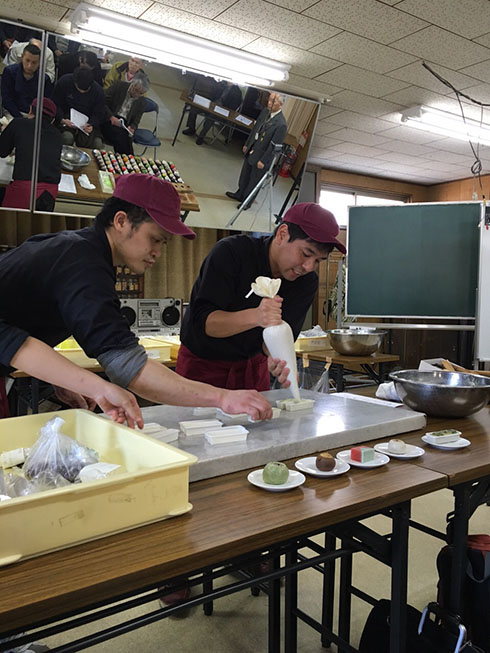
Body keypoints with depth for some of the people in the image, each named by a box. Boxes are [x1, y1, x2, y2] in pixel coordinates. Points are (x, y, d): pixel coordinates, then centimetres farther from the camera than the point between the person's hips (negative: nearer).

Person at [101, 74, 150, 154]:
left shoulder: (142, 102, 10)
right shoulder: (118, 86, 2)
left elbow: (135, 121, 13)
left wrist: (132, 128, -11)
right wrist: (111, 117, -17)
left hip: (124, 124, 2)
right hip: (109, 120, -2)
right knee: (119, 135, -32)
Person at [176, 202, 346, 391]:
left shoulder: (307, 282, -10)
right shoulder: (230, 252, -25)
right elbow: (203, 320, -30)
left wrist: (277, 359, -39)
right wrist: (255, 317, -47)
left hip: (253, 364, 4)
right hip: (202, 363, -3)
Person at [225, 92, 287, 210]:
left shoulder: (281, 124, -27)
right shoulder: (265, 112, -4)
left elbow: (274, 145, -22)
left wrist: (263, 161, -17)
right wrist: (247, 144, 15)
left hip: (262, 156, -7)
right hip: (251, 151, 7)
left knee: (254, 180, 11)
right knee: (244, 175, 24)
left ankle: (247, 202, 32)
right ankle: (240, 194, 46)